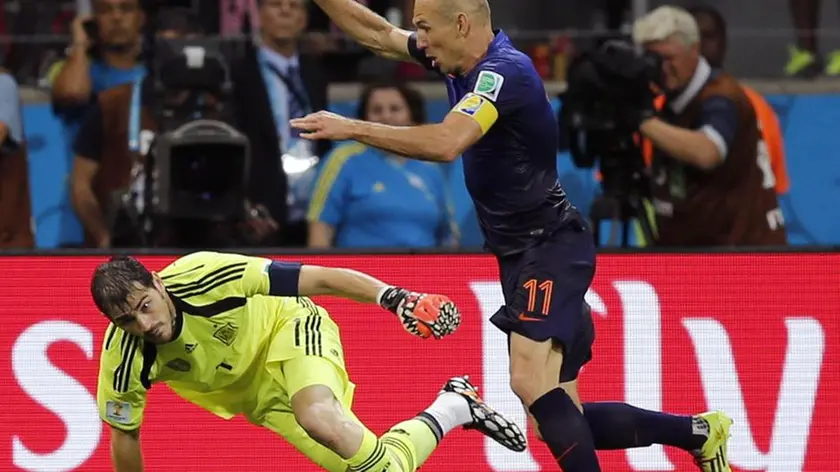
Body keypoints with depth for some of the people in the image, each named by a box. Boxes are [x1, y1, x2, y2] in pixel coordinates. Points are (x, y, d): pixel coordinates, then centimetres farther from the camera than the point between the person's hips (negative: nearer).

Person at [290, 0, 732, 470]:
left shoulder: (504, 71, -19)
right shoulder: (467, 62, 8)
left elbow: (446, 142, -34)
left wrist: (352, 128, -30)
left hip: (550, 247, -9)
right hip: (522, 254, 9)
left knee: (531, 382, -28)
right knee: (565, 422, 7)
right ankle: (698, 432, 19)